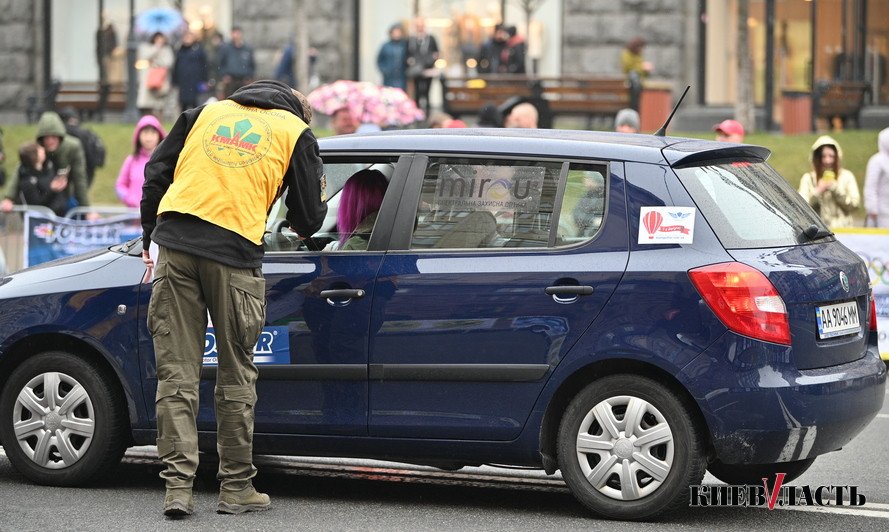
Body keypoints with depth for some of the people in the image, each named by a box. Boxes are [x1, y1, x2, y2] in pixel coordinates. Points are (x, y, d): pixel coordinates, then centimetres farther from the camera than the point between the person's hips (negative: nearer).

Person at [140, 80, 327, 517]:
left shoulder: (206, 113, 22)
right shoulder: (296, 132, 13)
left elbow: (156, 173, 17)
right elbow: (308, 218, 12)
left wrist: (151, 237, 24)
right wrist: (301, 227, 36)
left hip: (175, 245, 2)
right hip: (234, 250, -2)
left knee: (177, 372, 3)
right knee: (236, 376, 9)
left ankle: (178, 485, -2)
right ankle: (236, 488, 13)